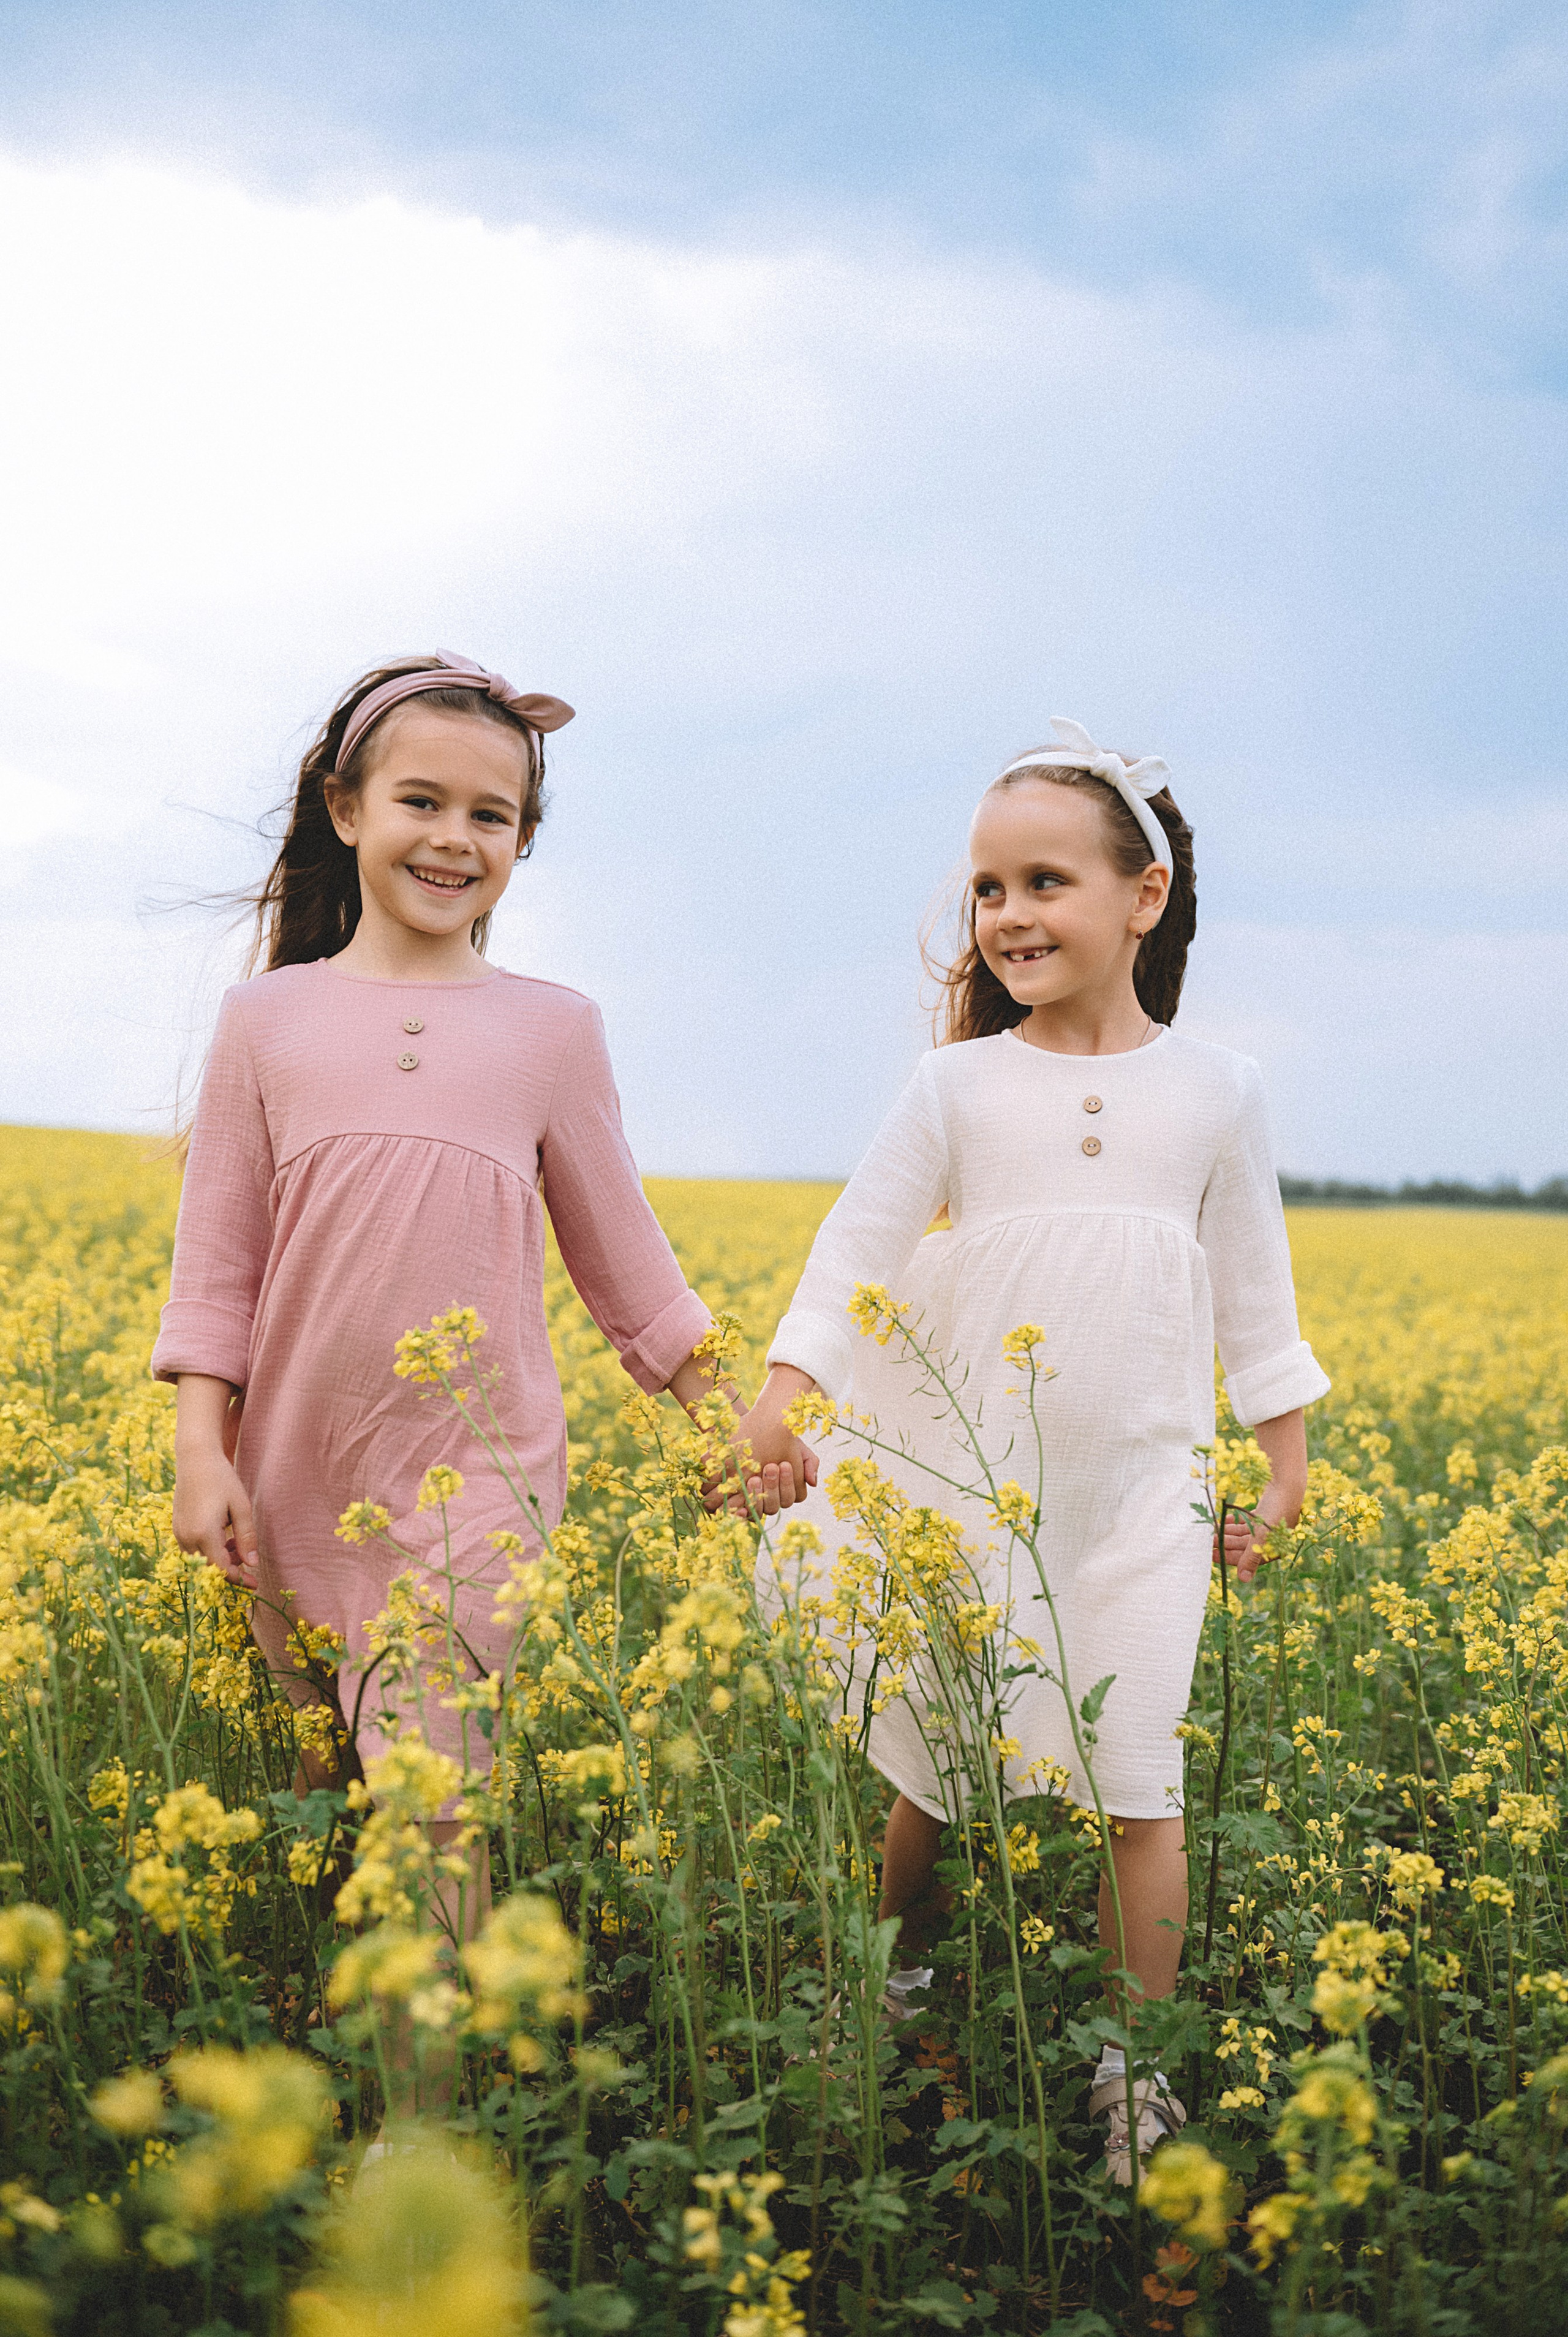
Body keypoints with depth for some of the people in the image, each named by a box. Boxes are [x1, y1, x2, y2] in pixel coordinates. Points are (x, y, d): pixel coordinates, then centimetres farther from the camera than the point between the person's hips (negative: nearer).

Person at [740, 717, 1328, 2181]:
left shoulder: (1214, 1091, 1)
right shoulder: (959, 1087, -2)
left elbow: (1252, 1292, 8)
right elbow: (859, 1244, -6)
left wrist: (1285, 1466, 11)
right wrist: (782, 1393, -19)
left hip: (1138, 1490, 0)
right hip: (973, 1480, 0)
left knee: (1139, 1785, 0)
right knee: (938, 1763, 10)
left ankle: (1133, 2074, 13)